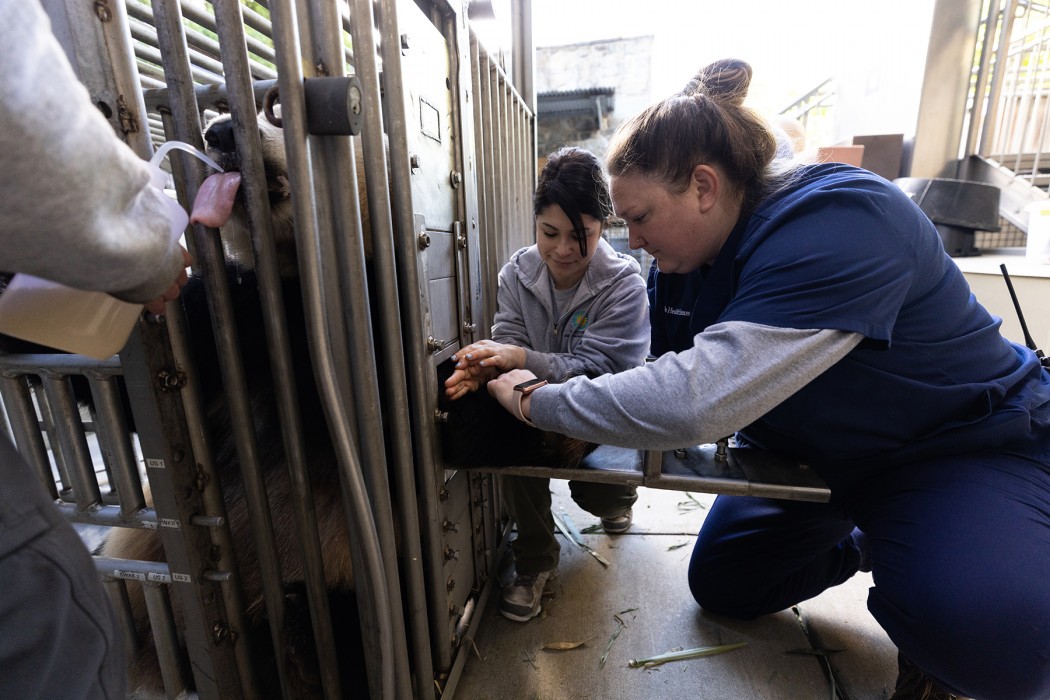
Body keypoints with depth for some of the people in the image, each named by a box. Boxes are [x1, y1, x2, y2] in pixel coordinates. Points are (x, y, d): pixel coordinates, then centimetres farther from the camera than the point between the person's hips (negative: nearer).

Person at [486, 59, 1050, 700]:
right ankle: (861, 545, 34)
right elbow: (667, 379, -9)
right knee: (721, 588, 11)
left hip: (962, 447, -6)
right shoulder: (687, 256, -8)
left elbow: (694, 400, -45)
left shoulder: (839, 225, -35)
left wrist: (537, 400, -33)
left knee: (988, 635, -33)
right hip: (811, 452, 7)